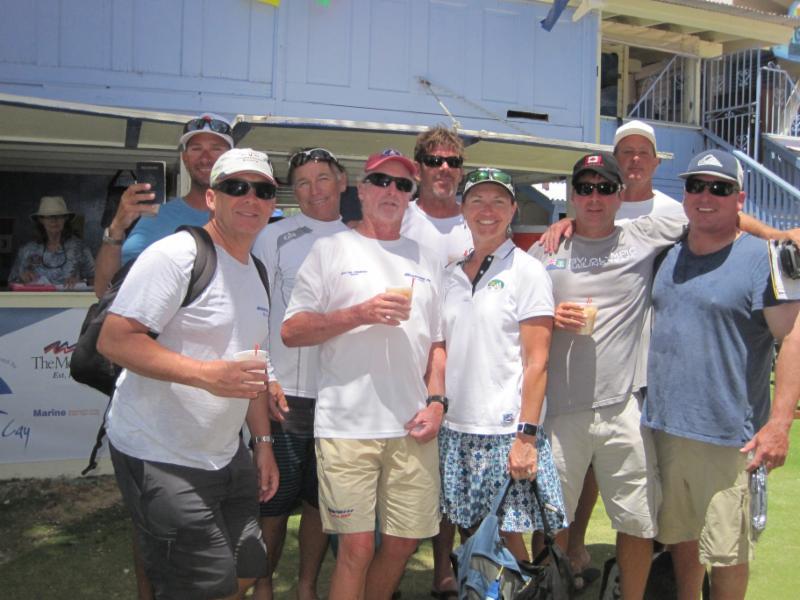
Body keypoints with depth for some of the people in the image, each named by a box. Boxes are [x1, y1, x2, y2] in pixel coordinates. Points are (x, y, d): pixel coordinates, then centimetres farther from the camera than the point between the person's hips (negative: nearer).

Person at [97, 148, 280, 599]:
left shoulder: (257, 273, 12)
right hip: (162, 458, -8)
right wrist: (206, 374, -31)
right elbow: (114, 339, -22)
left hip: (226, 455, 9)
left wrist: (264, 441, 15)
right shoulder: (176, 255, -15)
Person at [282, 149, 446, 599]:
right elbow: (291, 331, -3)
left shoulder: (427, 260, 16)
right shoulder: (331, 250, 3)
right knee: (357, 546, -1)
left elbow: (437, 342, 17)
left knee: (404, 541, 10)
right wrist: (361, 313, -14)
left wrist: (436, 401, 2)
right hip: (348, 424, -4)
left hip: (413, 427, 4)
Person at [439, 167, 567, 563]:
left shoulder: (526, 271, -4)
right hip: (455, 428, 5)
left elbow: (537, 361, -9)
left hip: (505, 430, -5)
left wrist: (527, 435, -15)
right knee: (470, 534, 12)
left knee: (507, 536, 1)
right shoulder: (452, 274, 12)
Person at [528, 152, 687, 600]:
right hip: (559, 408, 1)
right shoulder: (544, 251, 8)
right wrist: (551, 319, -7)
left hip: (623, 408, 0)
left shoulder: (645, 236, 4)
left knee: (638, 522, 9)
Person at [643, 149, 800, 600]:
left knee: (726, 549, 4)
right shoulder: (669, 255, 11)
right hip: (663, 427, 6)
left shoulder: (761, 258, -8)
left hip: (725, 435, -6)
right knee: (679, 534, 19)